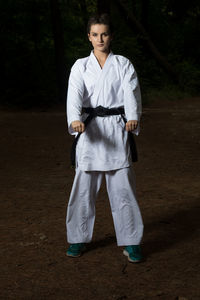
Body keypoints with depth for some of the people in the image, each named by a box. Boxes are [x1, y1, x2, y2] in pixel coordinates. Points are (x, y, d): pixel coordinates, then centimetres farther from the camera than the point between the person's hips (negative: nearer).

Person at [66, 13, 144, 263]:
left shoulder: (123, 65, 7)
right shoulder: (80, 66, 7)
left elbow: (132, 93, -8)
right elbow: (75, 95, -10)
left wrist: (133, 118, -28)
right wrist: (75, 120, -30)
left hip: (117, 130, -1)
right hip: (89, 130, 1)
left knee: (123, 187, -2)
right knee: (83, 187, 4)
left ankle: (131, 242, 9)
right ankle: (79, 239, 20)